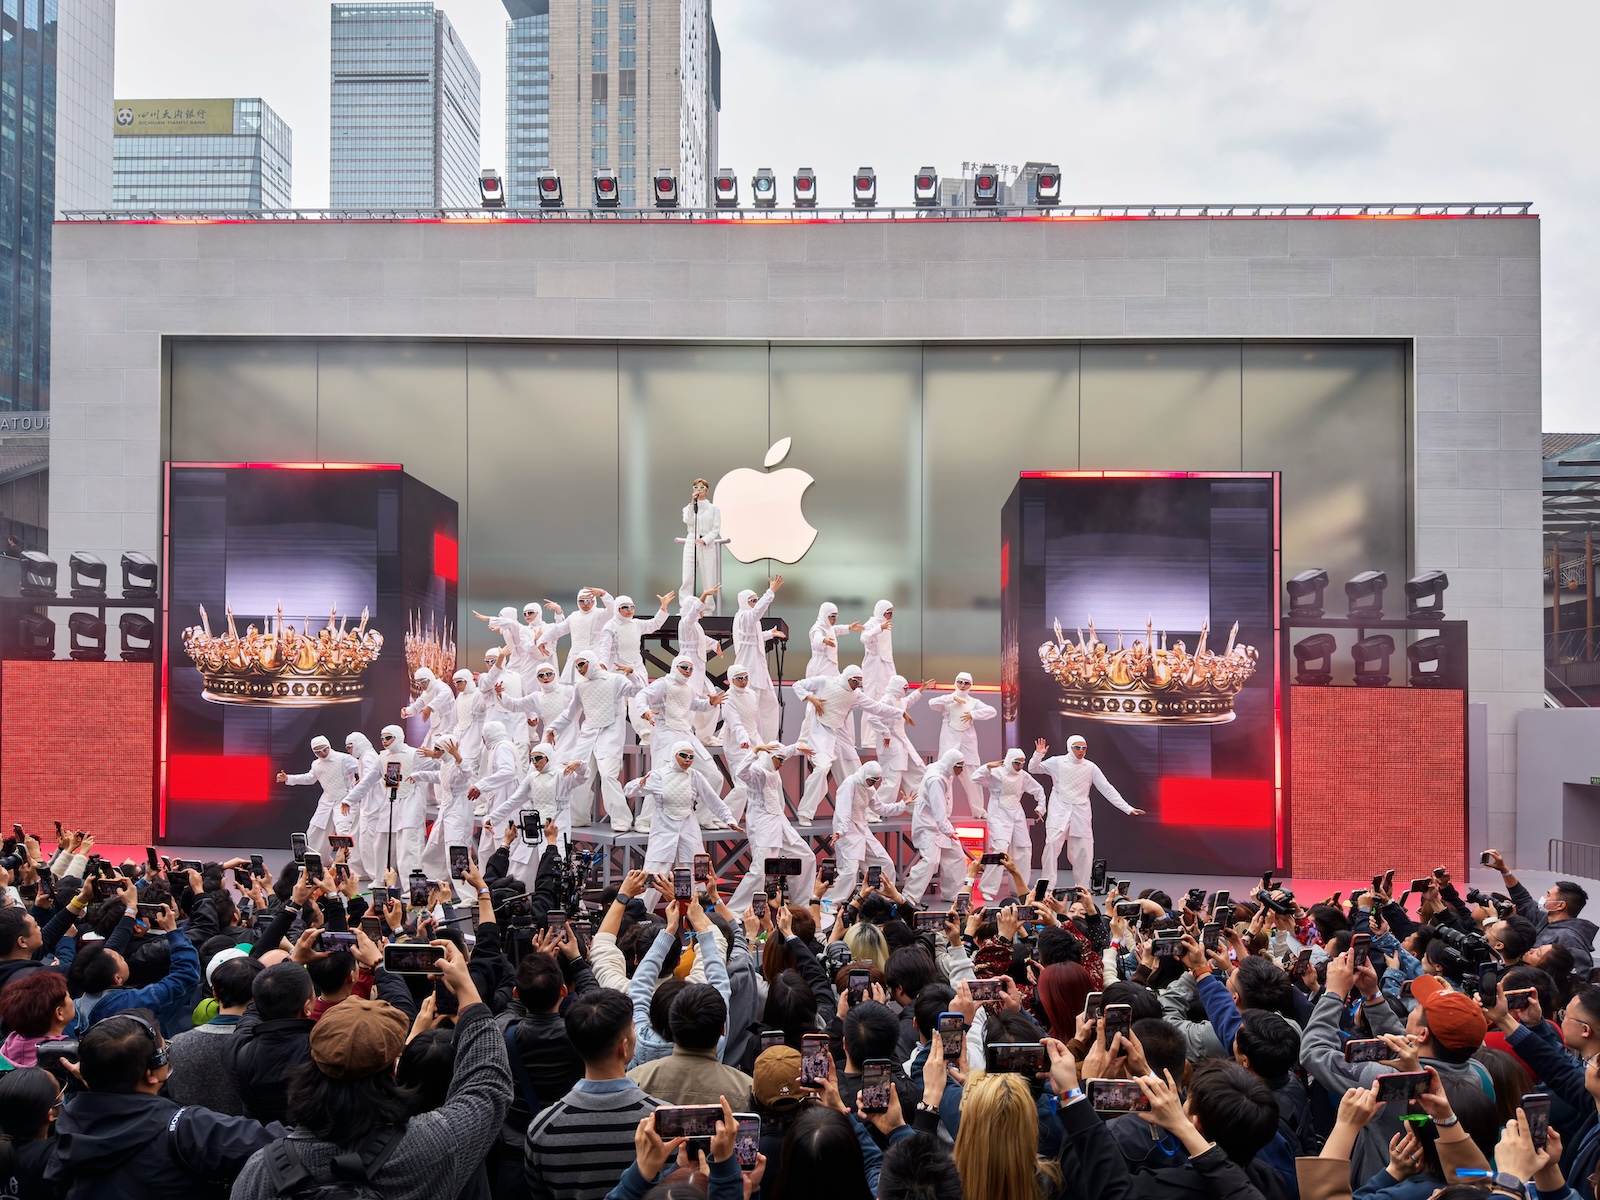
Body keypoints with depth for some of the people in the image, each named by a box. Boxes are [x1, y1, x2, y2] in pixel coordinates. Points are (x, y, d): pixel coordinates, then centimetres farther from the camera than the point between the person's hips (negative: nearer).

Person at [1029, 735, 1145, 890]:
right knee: (1052, 844, -18)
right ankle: (1047, 886, -10)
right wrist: (1038, 754, -18)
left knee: (1083, 851, 3)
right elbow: (1033, 769, 3)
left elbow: (1107, 789, 4)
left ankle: (1082, 888, 20)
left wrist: (1128, 808, 0)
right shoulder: (1057, 762, -1)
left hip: (1081, 813, 3)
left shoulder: (1091, 767, 2)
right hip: (1060, 811, -2)